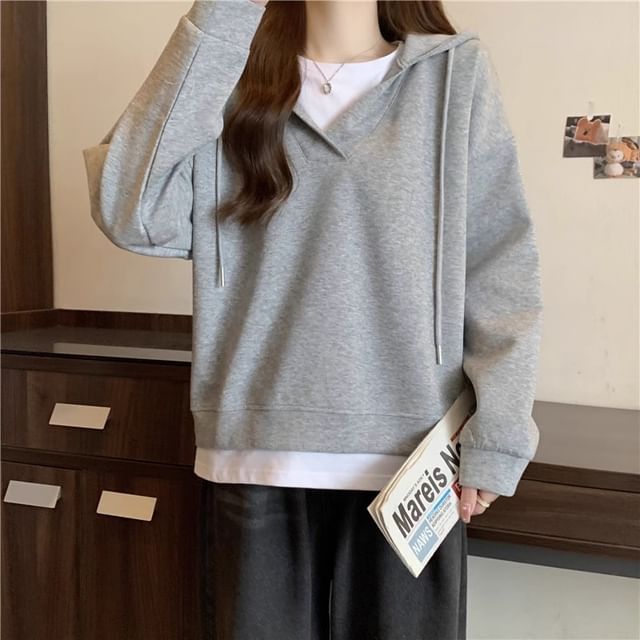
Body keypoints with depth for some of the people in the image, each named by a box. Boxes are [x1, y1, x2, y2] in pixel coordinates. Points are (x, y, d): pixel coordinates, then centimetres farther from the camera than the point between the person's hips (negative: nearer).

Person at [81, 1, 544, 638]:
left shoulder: (456, 72, 3)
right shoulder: (237, 82, 6)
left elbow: (502, 263, 1)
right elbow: (132, 214, -9)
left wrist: (497, 433, -8)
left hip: (409, 462, 0)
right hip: (256, 459, 1)